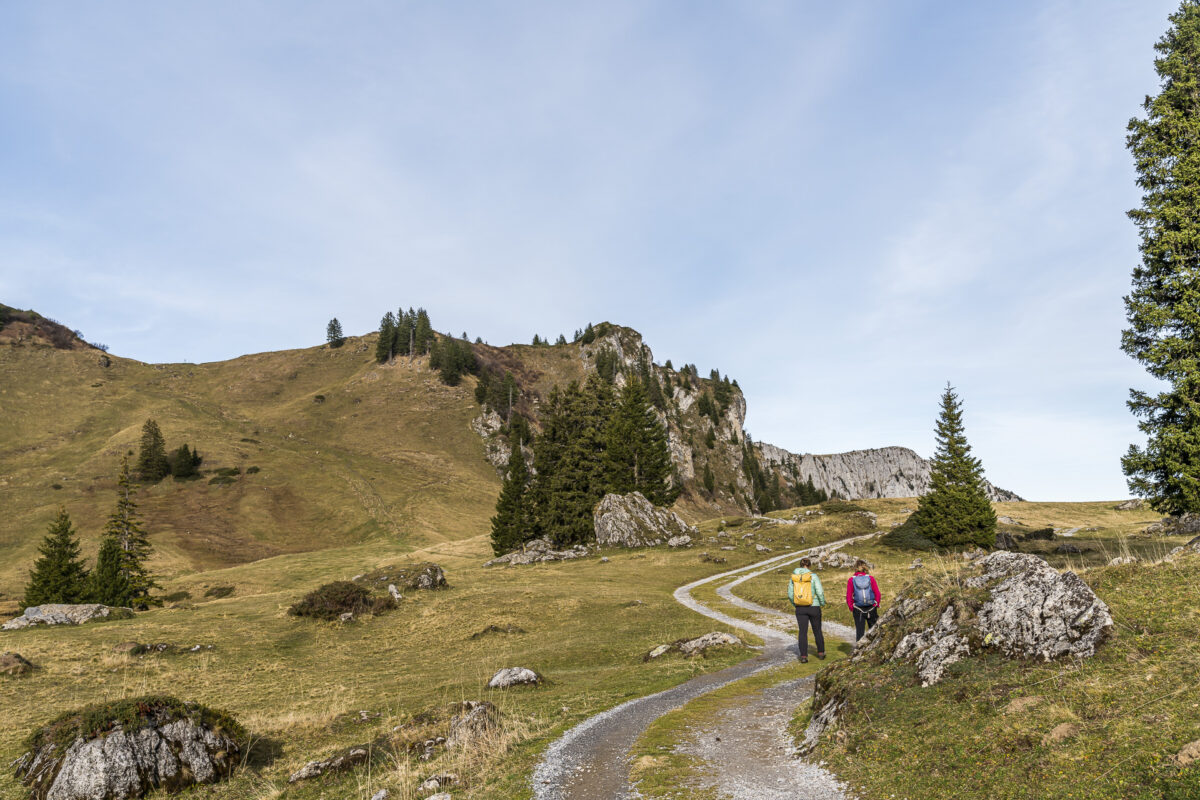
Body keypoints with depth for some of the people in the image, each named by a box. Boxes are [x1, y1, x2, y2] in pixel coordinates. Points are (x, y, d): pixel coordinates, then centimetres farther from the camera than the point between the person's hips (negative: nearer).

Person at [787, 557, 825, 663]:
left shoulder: (793, 577, -1)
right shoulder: (813, 576, -11)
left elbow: (790, 594, 0)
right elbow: (820, 592, -16)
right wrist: (822, 602, 3)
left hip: (800, 608, 2)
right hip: (814, 607, -1)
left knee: (803, 632, 4)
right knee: (817, 630, 17)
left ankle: (803, 656, -3)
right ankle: (821, 652, 30)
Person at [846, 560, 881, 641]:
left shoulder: (851, 580, -3)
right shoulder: (870, 578, -3)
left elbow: (848, 597, -3)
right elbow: (877, 594, -3)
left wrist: (851, 608, 8)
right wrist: (877, 604, 9)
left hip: (858, 610, 0)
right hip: (871, 609, 0)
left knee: (859, 630, 5)